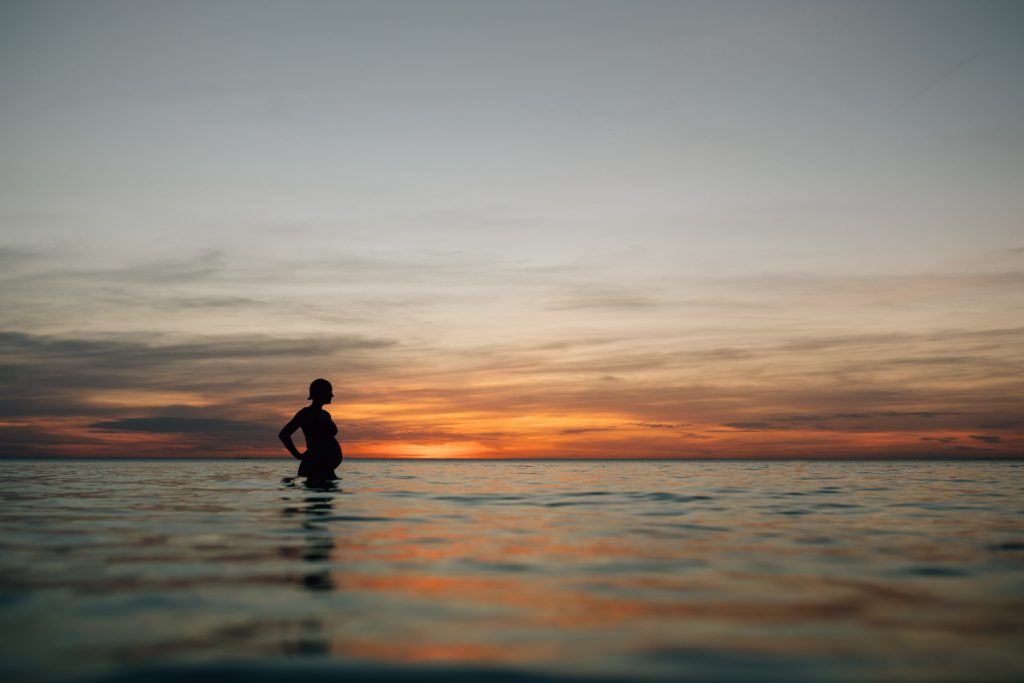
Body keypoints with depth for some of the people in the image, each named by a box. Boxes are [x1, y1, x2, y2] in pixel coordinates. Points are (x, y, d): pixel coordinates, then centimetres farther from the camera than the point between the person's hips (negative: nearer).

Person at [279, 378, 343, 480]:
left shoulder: (326, 415, 19)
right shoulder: (306, 413, -5)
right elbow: (283, 434, -11)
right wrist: (298, 455, -10)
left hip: (327, 469, 9)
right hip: (314, 467, -9)